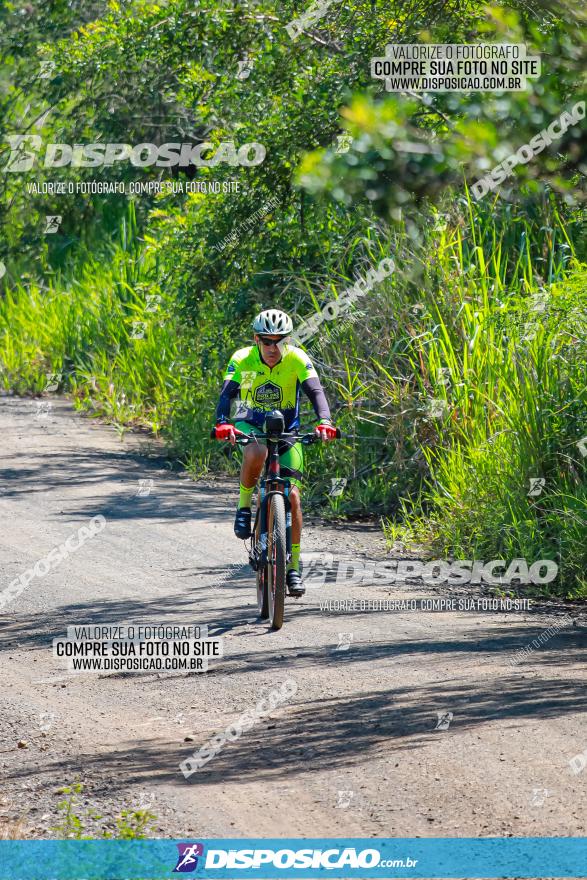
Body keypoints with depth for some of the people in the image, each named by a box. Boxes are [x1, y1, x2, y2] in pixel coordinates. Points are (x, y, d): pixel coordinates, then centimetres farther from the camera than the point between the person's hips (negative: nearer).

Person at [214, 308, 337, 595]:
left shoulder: (297, 360, -18)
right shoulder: (242, 360, -17)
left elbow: (315, 391, -28)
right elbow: (227, 394, -27)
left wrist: (324, 422, -48)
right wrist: (222, 423, -47)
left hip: (287, 431, 1)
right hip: (250, 426, -1)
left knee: (292, 496, -10)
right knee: (256, 453, -38)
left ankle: (293, 567, 0)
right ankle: (244, 504, -11)